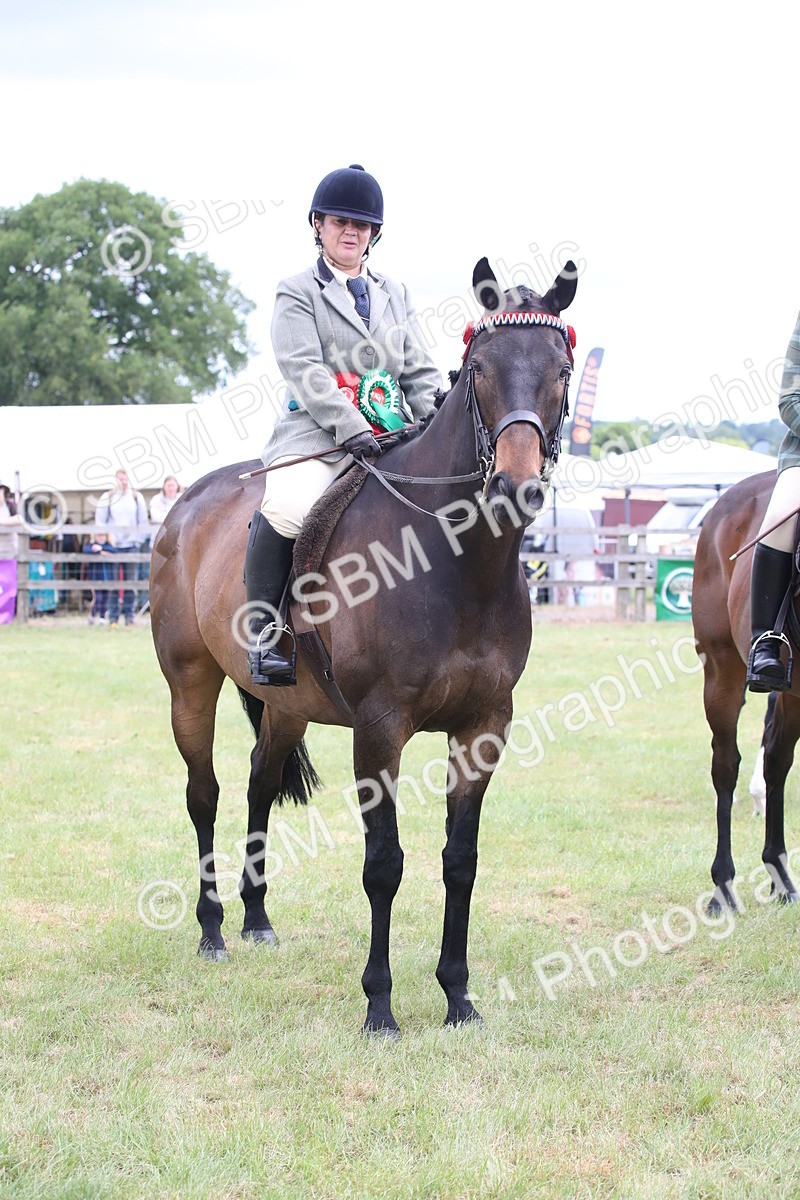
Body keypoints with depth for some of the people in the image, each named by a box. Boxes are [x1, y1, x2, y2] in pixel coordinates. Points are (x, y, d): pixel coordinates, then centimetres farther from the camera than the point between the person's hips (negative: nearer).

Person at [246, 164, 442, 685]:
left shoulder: (395, 295, 23)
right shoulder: (298, 292, 8)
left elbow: (419, 372, 17)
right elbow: (304, 370, -6)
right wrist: (352, 428, -19)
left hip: (391, 439, 5)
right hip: (317, 435, -5)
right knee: (284, 510, -34)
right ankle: (263, 636, -21)